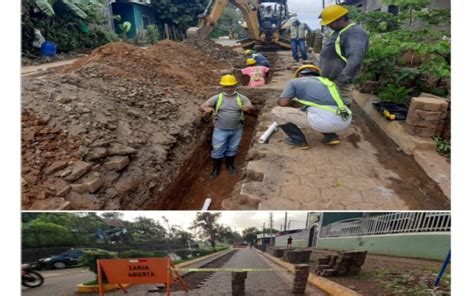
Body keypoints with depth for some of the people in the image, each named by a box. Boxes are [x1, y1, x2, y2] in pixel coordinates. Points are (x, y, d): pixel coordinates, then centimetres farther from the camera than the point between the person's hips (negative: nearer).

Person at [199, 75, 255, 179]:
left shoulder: (241, 98, -2)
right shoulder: (217, 98, -4)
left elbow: (251, 108, -14)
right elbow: (201, 107, -9)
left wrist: (248, 108, -40)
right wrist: (207, 109, -34)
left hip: (236, 130, 1)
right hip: (220, 130, -1)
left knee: (232, 149, 18)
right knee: (217, 150, 7)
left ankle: (230, 165, 42)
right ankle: (216, 168, 28)